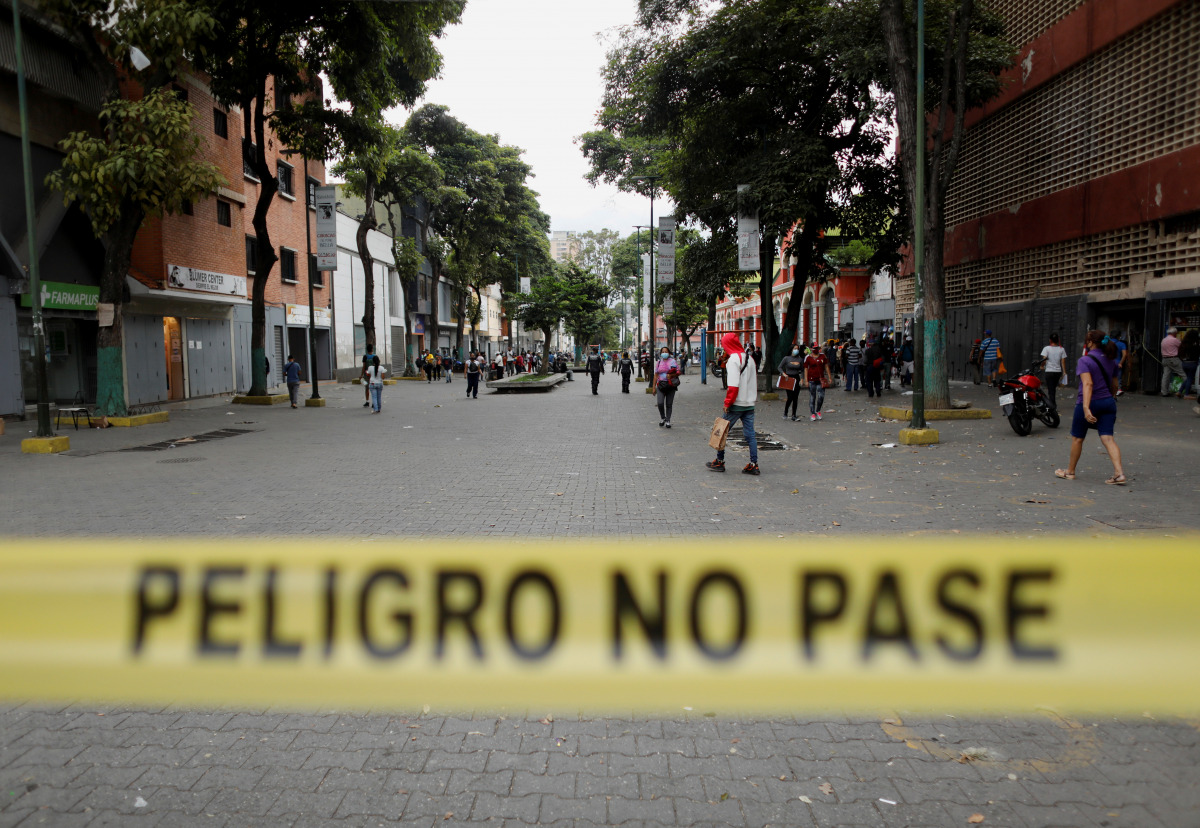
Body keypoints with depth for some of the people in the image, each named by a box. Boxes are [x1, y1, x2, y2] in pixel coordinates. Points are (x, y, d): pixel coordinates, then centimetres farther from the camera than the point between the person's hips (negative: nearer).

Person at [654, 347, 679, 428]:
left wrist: (671, 375, -17)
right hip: (661, 385, 1)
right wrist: (654, 387, 8)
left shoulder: (672, 361, 4)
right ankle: (662, 418, 10)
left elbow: (678, 372, 3)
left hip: (671, 385, -1)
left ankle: (668, 421, 11)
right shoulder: (659, 362, 11)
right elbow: (656, 375, 12)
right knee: (660, 403, -13)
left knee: (669, 404, 1)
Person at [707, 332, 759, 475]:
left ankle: (719, 462, 11)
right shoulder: (749, 358, 13)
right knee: (750, 433, 7)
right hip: (750, 403, 7)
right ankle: (754, 464, 4)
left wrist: (728, 402, -15)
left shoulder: (734, 358, -12)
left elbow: (733, 384, -19)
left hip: (736, 404, -7)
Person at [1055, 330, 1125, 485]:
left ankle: (1070, 472, 24)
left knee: (1077, 438, 11)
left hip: (1090, 402, -5)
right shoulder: (1111, 361, 8)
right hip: (1108, 403, 5)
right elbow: (1114, 385, 16)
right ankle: (1119, 473, -15)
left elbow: (1088, 384, -24)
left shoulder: (1084, 361, -13)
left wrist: (1086, 407, -32)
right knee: (1108, 438, -1)